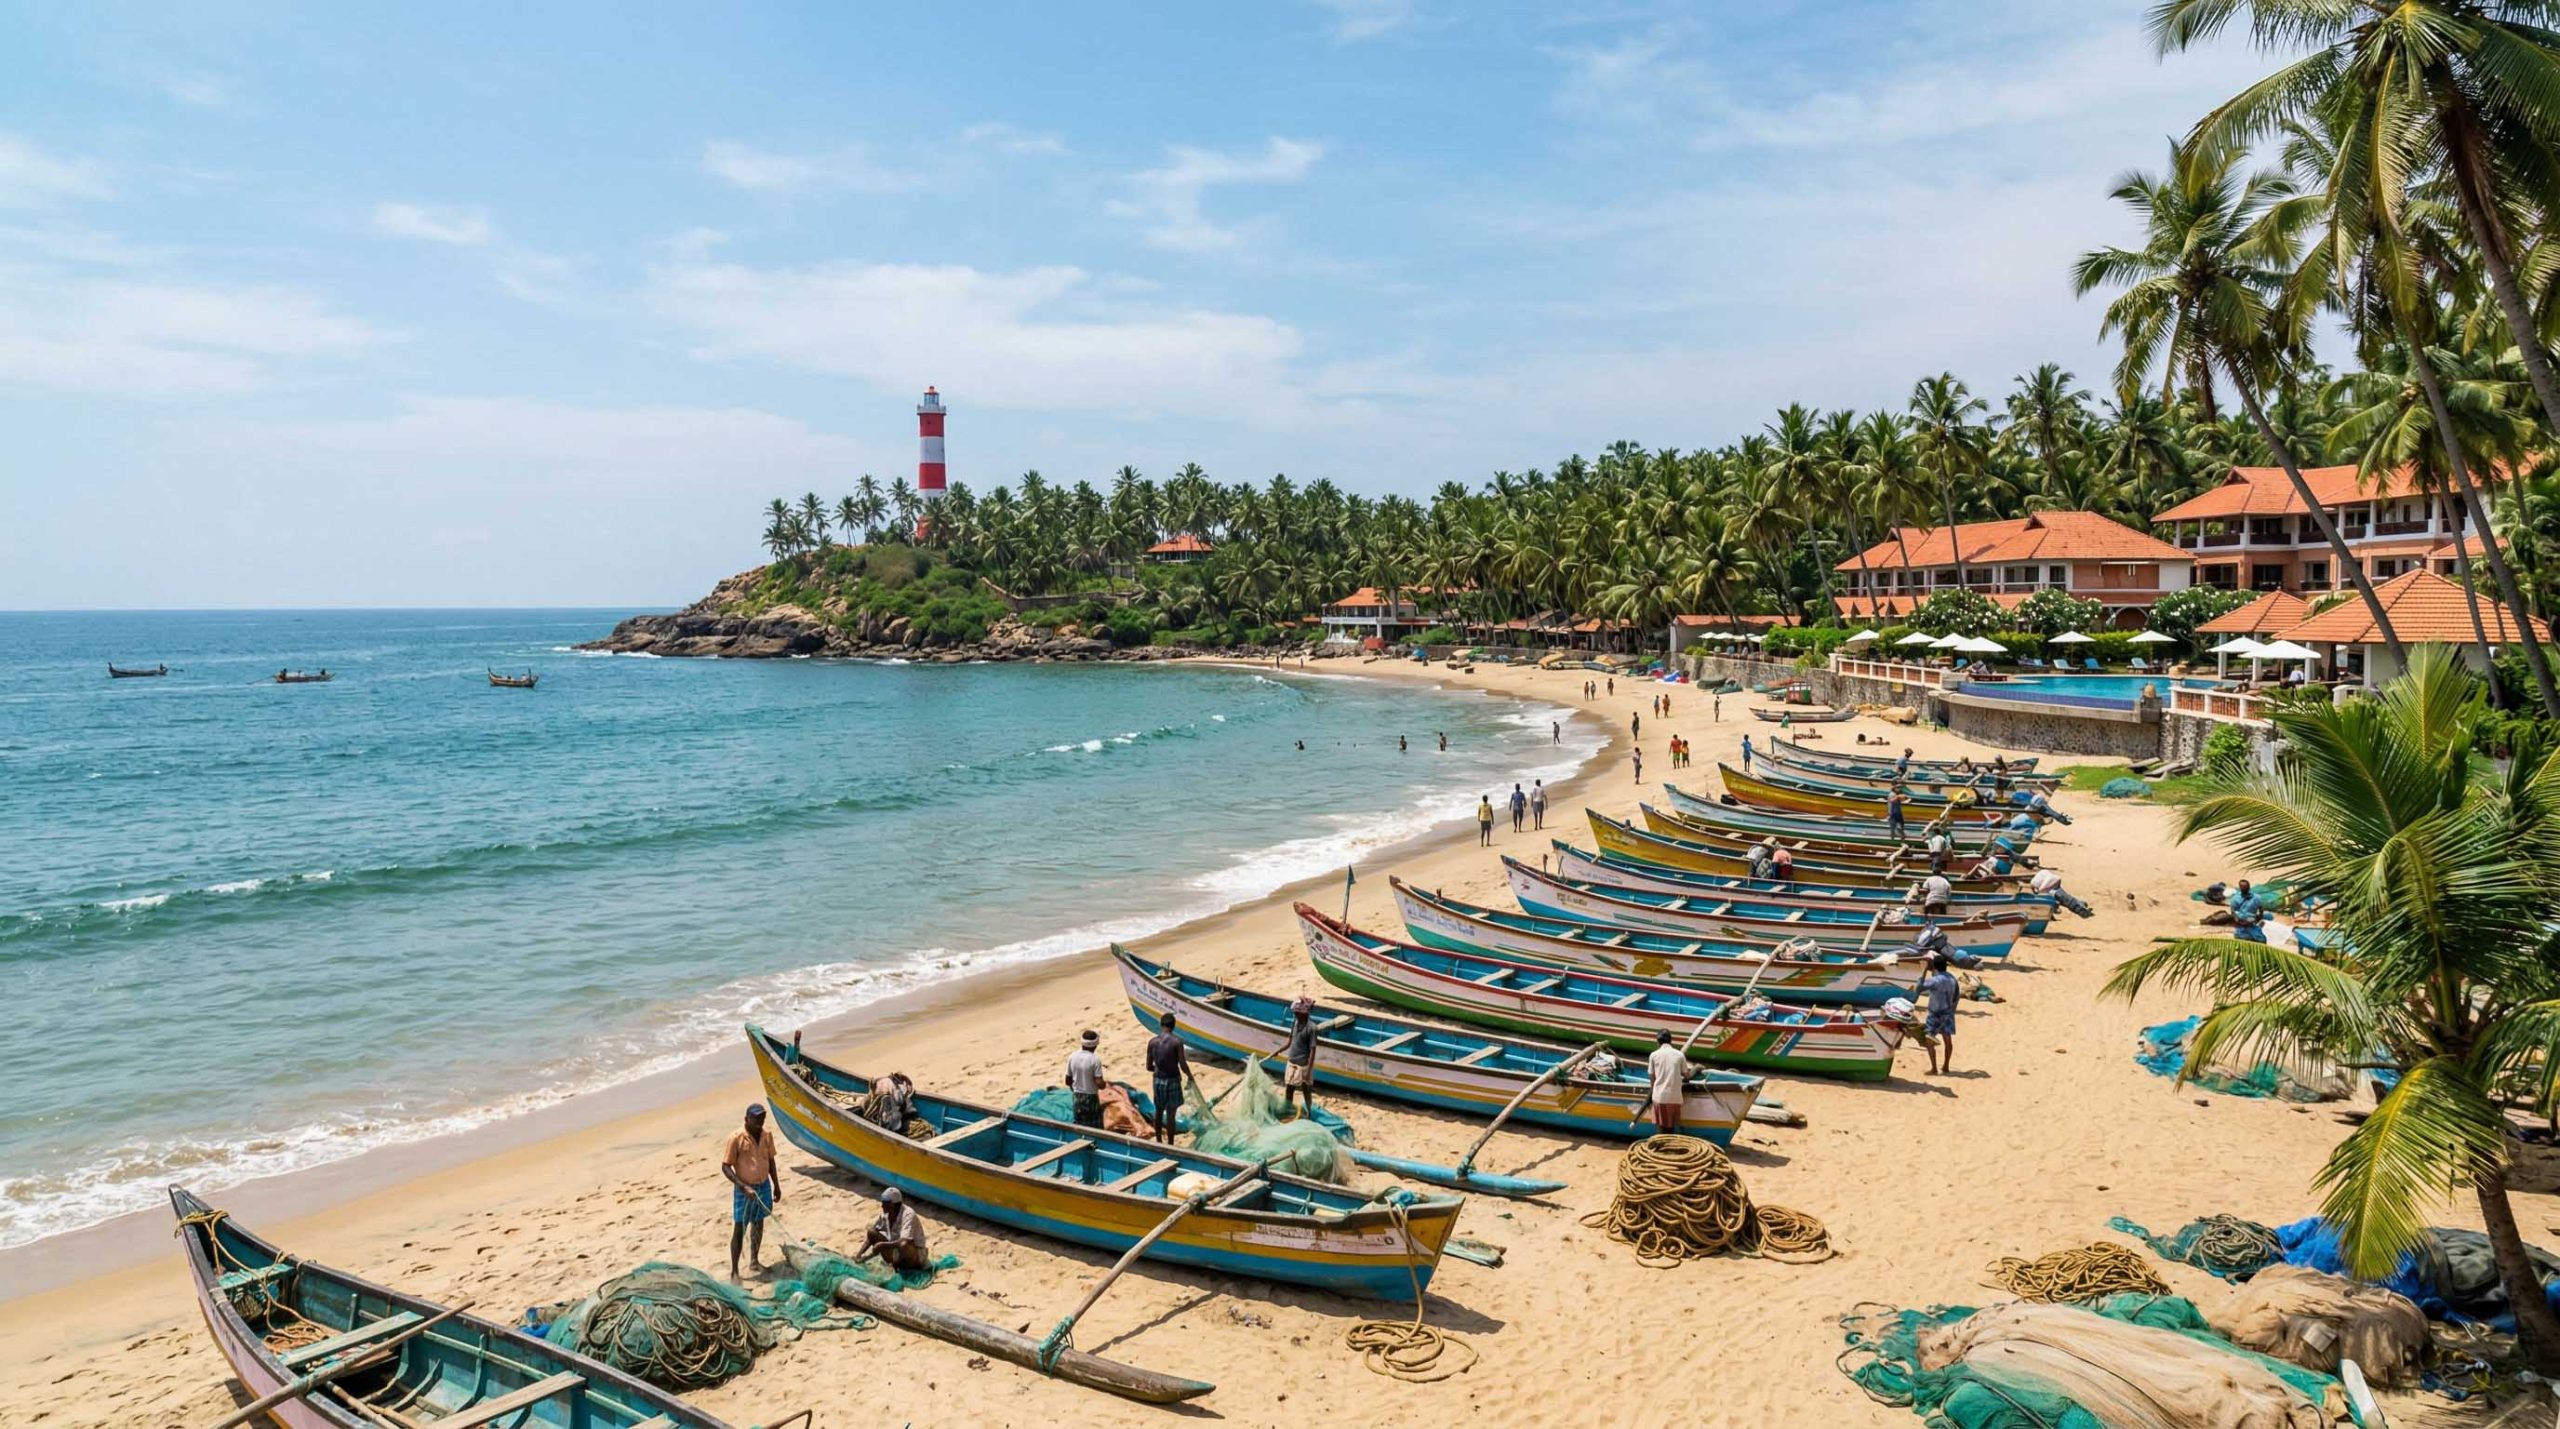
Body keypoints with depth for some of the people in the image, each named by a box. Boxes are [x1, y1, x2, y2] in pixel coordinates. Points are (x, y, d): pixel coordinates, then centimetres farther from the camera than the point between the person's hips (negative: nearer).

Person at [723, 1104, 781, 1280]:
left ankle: (754, 1261, 33)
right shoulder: (736, 1138, -17)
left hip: (764, 1187, 5)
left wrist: (776, 1185, 13)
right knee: (739, 1228, -2)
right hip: (744, 1190, -5)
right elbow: (725, 1167, -15)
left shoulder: (767, 1135, -1)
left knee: (758, 1224, 17)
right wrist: (744, 1186, -22)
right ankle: (734, 1271, 4)